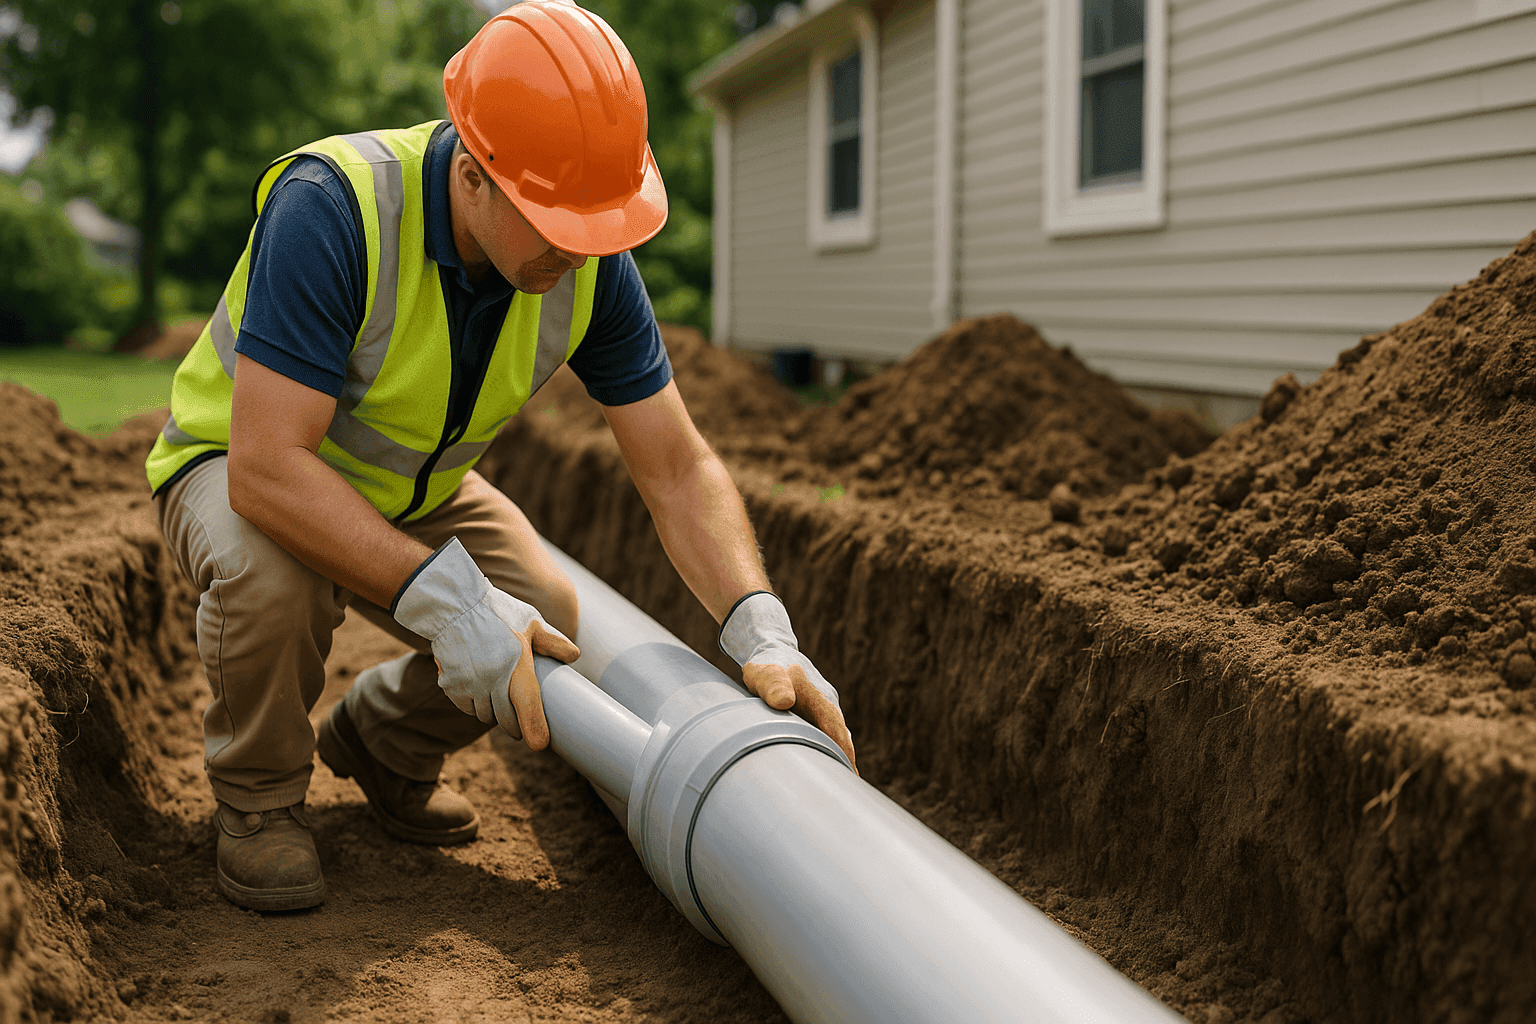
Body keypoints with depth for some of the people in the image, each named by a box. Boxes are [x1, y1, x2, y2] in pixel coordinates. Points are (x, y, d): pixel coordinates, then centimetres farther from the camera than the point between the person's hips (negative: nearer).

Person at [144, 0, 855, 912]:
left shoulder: (592, 263, -20)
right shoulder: (332, 206, -37)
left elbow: (680, 470, -17)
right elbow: (266, 469, -40)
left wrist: (763, 634, -31)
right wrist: (444, 601, -47)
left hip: (414, 492, 5)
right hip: (240, 471, -4)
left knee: (558, 638, -14)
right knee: (270, 569, -37)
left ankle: (383, 741, 18)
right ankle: (259, 793, -6)